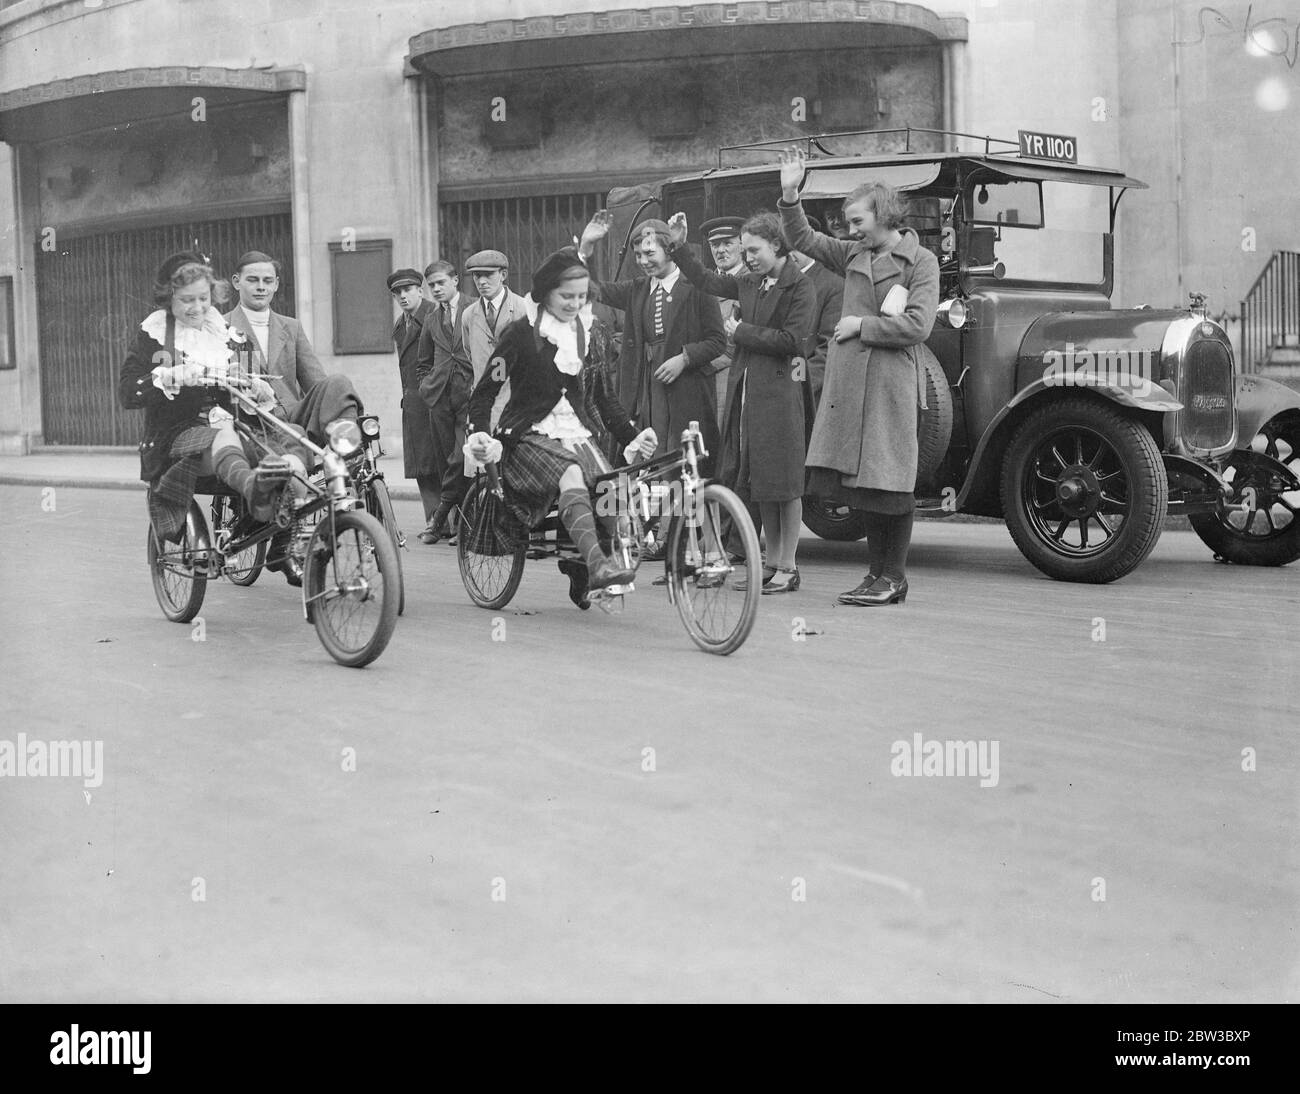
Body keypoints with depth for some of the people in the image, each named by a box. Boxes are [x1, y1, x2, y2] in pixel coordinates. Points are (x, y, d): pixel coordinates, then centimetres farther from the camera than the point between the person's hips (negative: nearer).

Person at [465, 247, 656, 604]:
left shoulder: (586, 333, 13)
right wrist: (478, 435, -16)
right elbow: (485, 391, -1)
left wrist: (632, 436, 8)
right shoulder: (520, 333, -3)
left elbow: (602, 395, 18)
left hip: (577, 434, 5)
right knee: (571, 476, -37)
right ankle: (597, 564, -50)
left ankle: (581, 581, -4)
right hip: (530, 436, -5)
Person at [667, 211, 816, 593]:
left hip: (781, 390, -7)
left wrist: (743, 332, -9)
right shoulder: (750, 283, 12)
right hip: (746, 388, 7)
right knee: (759, 482, 11)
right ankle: (772, 563, 20)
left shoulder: (800, 287, -8)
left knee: (784, 483, -2)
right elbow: (706, 281, 21)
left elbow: (793, 340, -16)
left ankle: (787, 567, 5)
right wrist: (679, 246, 11)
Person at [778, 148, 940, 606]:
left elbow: (917, 326, -12)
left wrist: (860, 325, -9)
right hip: (848, 377, 6)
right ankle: (876, 574, 17)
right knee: (863, 480, 9)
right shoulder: (853, 253, 14)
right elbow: (802, 239, 20)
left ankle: (893, 578, 6)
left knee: (890, 482, -2)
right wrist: (790, 197, 7)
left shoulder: (921, 262, -2)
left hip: (890, 379, -6)